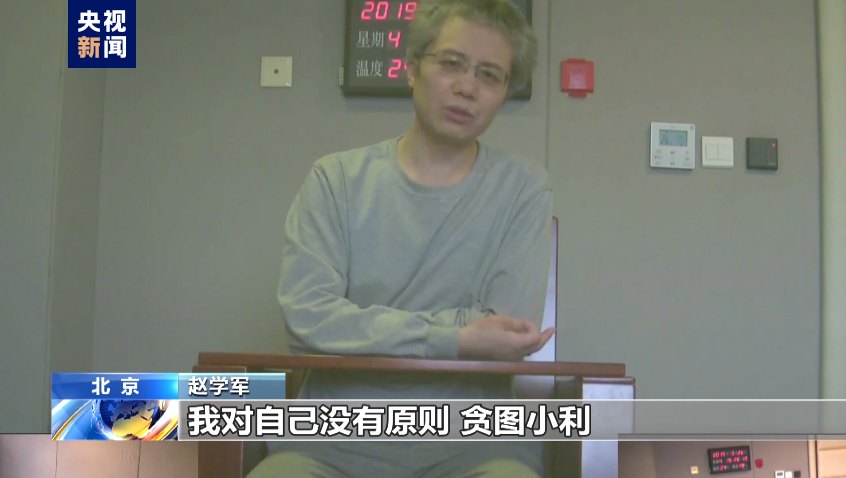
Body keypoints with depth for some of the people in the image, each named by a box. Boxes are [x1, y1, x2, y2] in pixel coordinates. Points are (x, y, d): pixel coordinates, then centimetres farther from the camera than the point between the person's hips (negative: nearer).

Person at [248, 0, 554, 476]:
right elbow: (307, 315, -11)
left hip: (470, 433, 0)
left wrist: (362, 326, -8)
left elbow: (511, 330, -9)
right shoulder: (337, 179, 2)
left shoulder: (523, 188, 1)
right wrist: (453, 339, -17)